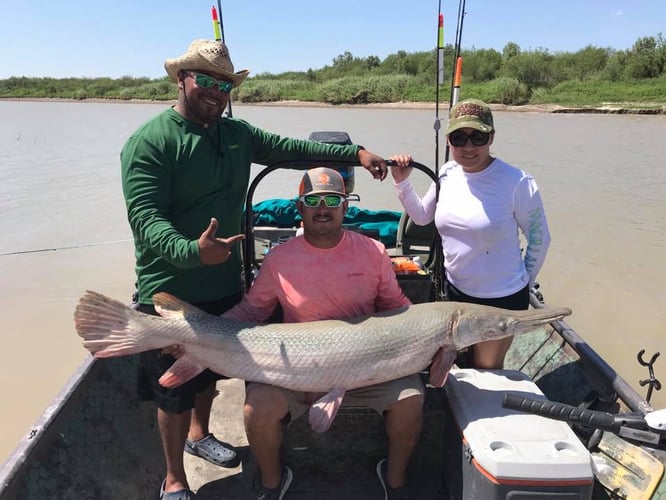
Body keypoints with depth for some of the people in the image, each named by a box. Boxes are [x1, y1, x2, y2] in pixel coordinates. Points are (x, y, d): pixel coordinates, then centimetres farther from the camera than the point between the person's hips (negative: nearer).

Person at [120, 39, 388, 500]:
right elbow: (145, 218, -24)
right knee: (175, 389, 7)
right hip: (170, 293, -6)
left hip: (224, 284, 6)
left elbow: (292, 148, 9)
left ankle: (199, 434, 52)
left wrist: (356, 152, 2)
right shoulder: (150, 142, -15)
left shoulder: (236, 133, 6)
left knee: (210, 369, 25)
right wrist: (191, 250, -42)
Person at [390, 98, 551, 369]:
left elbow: (540, 238, -9)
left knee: (486, 371, 16)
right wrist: (402, 182, -4)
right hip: (455, 290, 5)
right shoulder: (447, 173, -5)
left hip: (502, 299, -5)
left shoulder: (517, 182, -21)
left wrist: (524, 283, 0)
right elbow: (421, 216, 9)